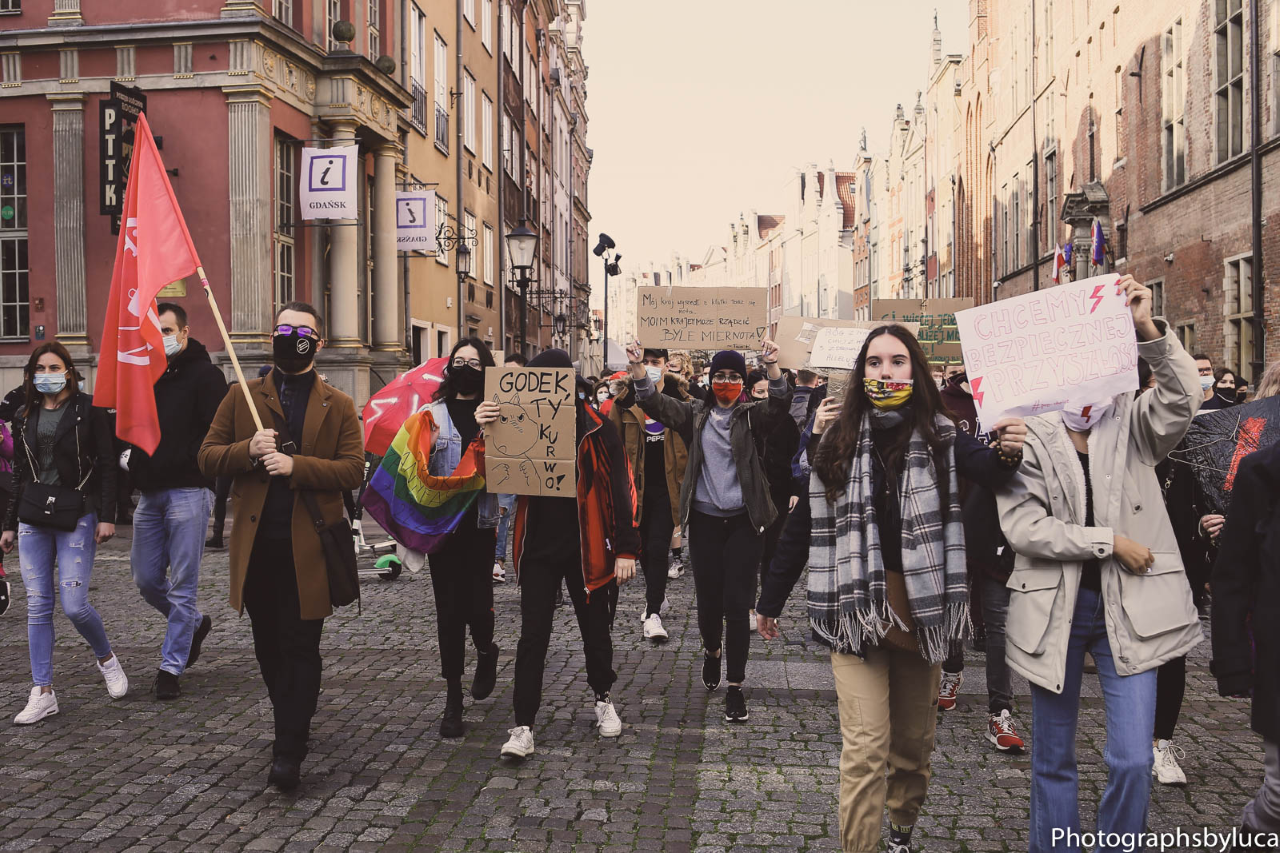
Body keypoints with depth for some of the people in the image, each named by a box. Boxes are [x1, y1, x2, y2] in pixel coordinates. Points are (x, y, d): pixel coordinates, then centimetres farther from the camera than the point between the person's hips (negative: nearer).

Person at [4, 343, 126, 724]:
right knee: (37, 606, 2)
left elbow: (107, 466, -4)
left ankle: (107, 659, 18)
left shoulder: (89, 409, -2)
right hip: (33, 518, 5)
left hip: (77, 514, -5)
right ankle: (43, 693, 9)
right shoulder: (25, 415, 13)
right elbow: (19, 473, 18)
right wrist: (10, 524, 16)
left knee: (74, 603, -10)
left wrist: (106, 516, -11)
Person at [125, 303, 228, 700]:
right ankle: (195, 623, 36)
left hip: (188, 492, -7)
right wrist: (132, 455, 7)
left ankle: (171, 667, 8)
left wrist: (184, 460, -19)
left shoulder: (204, 375, -7)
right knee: (146, 580, 12)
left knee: (182, 585, -2)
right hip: (150, 494, 7)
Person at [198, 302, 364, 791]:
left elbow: (352, 471, -5)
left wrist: (295, 465, -18)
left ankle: (289, 750, 4)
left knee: (301, 649, -2)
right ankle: (293, 725, 34)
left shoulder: (338, 407, 5)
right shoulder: (242, 399, 10)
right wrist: (247, 451, -14)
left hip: (309, 545, -3)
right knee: (269, 646, 15)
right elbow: (207, 459, 5)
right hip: (256, 545, 3)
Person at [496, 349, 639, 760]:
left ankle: (603, 699, 37)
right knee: (533, 635, 2)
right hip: (538, 548, 2)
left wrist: (626, 548, -10)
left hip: (586, 549, -2)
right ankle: (523, 727, 8)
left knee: (595, 629, 14)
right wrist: (485, 432, -16)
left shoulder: (596, 429, -7)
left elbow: (621, 489, -7)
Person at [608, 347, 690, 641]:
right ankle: (656, 593, 40)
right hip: (637, 484, 2)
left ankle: (653, 613, -5)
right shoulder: (625, 399, 0)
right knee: (643, 547, 16)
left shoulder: (680, 397, -1)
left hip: (668, 485, -2)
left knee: (658, 548, -9)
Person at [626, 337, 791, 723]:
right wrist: (638, 366, -22)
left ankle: (735, 687, 7)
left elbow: (780, 403, -16)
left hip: (744, 521, -2)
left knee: (737, 604, -3)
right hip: (705, 520, 2)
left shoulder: (752, 415, 4)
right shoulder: (695, 414, 8)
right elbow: (654, 403, -5)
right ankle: (712, 651, 42)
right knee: (708, 599, 9)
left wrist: (773, 366, -34)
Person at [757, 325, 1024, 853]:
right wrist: (770, 602, 6)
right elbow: (801, 524, 3)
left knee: (915, 740, 15)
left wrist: (1008, 453, -39)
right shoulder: (838, 438, -1)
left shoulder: (939, 437, 0)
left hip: (921, 606, 1)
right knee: (865, 746, -6)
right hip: (855, 605, -1)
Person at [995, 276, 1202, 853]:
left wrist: (1148, 329, -28)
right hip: (1055, 608, -1)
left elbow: (1183, 396, -17)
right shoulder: (1029, 439, -4)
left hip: (1127, 609, 1)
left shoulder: (1132, 424, 4)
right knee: (1053, 758, 13)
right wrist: (1108, 541, -15)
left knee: (1133, 762, -1)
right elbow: (1022, 527, -13)